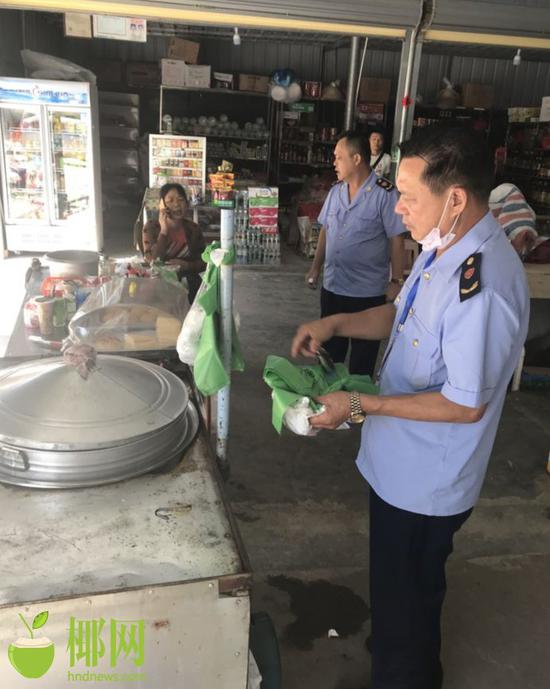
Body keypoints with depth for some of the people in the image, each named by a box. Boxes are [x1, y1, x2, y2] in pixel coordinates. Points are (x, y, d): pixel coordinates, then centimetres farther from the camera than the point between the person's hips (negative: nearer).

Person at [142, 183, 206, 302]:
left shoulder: (193, 228, 8)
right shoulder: (151, 227, 1)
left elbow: (204, 262, 9)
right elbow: (151, 261, -11)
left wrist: (186, 265, -11)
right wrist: (164, 230, -14)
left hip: (188, 283, 3)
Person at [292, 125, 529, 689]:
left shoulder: (482, 285, -32)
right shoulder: (443, 248, -1)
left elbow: (466, 405, -27)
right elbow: (403, 314, 13)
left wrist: (360, 406, -23)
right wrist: (335, 324, -3)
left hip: (424, 479, -10)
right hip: (405, 463, 10)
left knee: (404, 595, 15)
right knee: (410, 585, 31)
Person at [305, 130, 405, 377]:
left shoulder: (384, 193, -13)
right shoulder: (335, 191, 6)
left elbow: (396, 239, -11)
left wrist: (396, 281, -13)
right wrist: (316, 267, 10)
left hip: (367, 291, -6)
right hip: (332, 286, 6)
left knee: (363, 356, 9)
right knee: (330, 349, 18)